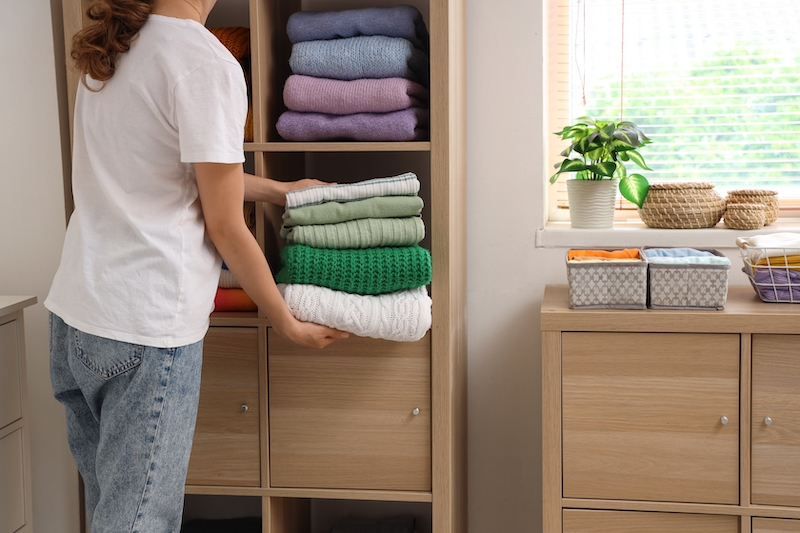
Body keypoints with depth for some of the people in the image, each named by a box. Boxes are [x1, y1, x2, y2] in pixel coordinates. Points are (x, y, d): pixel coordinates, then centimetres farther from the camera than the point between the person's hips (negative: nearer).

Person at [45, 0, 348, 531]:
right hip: (146, 327, -8)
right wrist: (289, 324, 3)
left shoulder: (112, 51, 10)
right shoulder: (207, 62, -14)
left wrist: (280, 189, 33)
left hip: (72, 311, 8)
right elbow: (224, 228, -9)